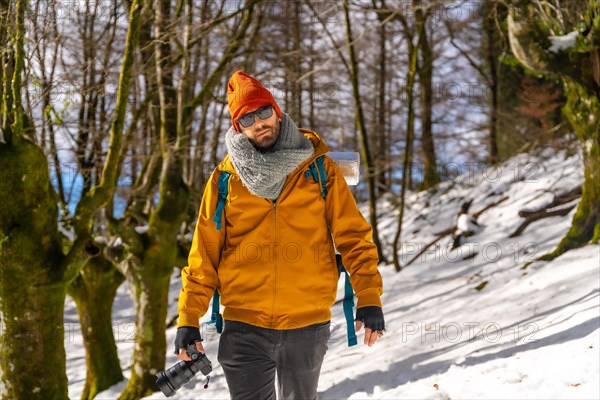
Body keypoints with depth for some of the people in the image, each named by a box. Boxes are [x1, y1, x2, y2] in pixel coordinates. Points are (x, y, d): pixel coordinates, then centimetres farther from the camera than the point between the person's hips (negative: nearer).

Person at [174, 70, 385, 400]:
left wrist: (369, 298, -7)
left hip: (308, 324, 1)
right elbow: (204, 254, 5)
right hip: (244, 326, 0)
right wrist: (189, 318, 0)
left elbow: (353, 235, 1)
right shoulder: (225, 178, 3)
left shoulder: (318, 168, 2)